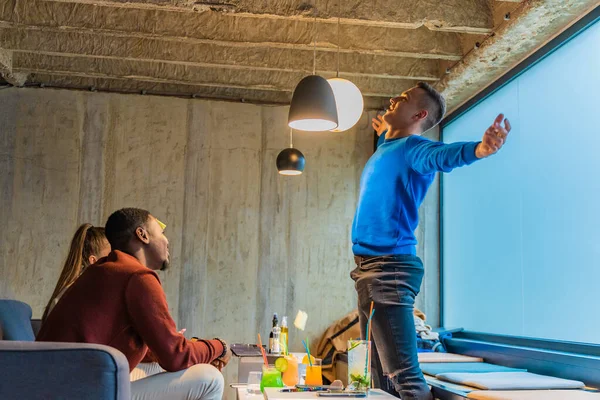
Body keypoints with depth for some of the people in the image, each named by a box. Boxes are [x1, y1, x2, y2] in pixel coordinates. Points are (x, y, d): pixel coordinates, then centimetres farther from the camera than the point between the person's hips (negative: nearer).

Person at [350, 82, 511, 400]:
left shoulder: (413, 148, -8)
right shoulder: (386, 149, 17)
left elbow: (442, 155, -32)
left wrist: (479, 149, -51)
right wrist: (384, 134, 58)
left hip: (389, 270, -9)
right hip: (368, 267, 9)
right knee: (380, 374, 13)